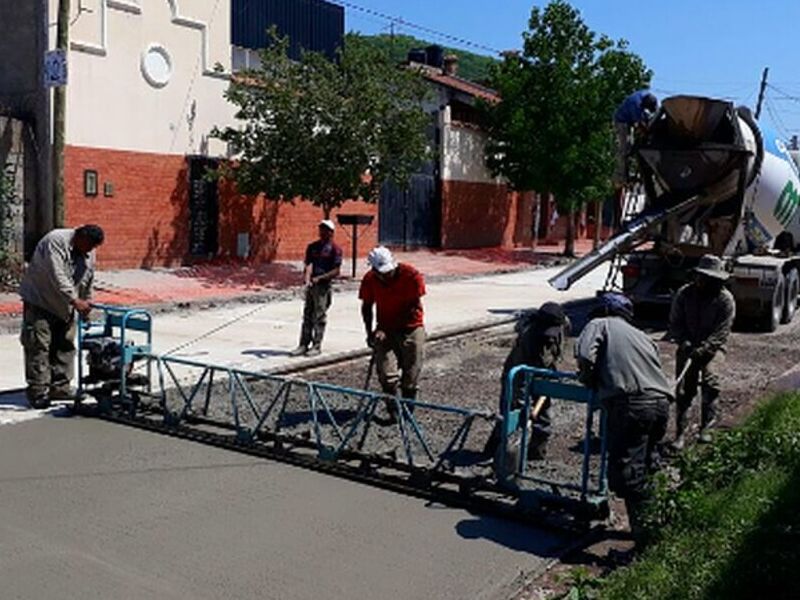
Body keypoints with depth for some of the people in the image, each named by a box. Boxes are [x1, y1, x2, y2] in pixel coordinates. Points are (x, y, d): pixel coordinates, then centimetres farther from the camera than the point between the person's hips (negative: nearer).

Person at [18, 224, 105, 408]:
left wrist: (86, 306, 11)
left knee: (65, 346, 7)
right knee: (39, 346, -8)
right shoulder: (55, 241, -22)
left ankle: (60, 387, 15)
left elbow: (88, 283, 11)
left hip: (64, 307, 7)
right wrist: (75, 300, -37)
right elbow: (57, 276, -32)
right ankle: (38, 391, -4)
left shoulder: (89, 255, 2)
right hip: (40, 301, -7)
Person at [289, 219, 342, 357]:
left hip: (324, 286, -5)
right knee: (307, 316, 8)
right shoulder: (312, 247, 11)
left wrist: (319, 278, -15)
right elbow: (309, 264, 1)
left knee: (319, 317, -1)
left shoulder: (335, 249, -4)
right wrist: (307, 278, -17)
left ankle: (317, 346, 6)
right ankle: (304, 345, 13)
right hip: (311, 286, 5)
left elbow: (336, 271, -8)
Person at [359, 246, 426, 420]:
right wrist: (370, 332, -5)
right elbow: (366, 307, 5)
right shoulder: (370, 279, -10)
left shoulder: (411, 275, -19)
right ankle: (393, 410, 5)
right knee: (387, 376, -10)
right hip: (385, 330, 2)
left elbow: (414, 307, -16)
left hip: (411, 328, -2)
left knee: (410, 377, 4)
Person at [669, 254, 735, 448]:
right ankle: (680, 433, -2)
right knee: (683, 388, -8)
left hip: (712, 348, -2)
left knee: (710, 380, -22)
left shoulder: (725, 299, -8)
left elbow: (721, 332, -11)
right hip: (687, 347, 2)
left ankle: (706, 428, -9)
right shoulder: (684, 294, 0)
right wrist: (684, 343, -11)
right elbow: (675, 323, 5)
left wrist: (703, 349, -23)